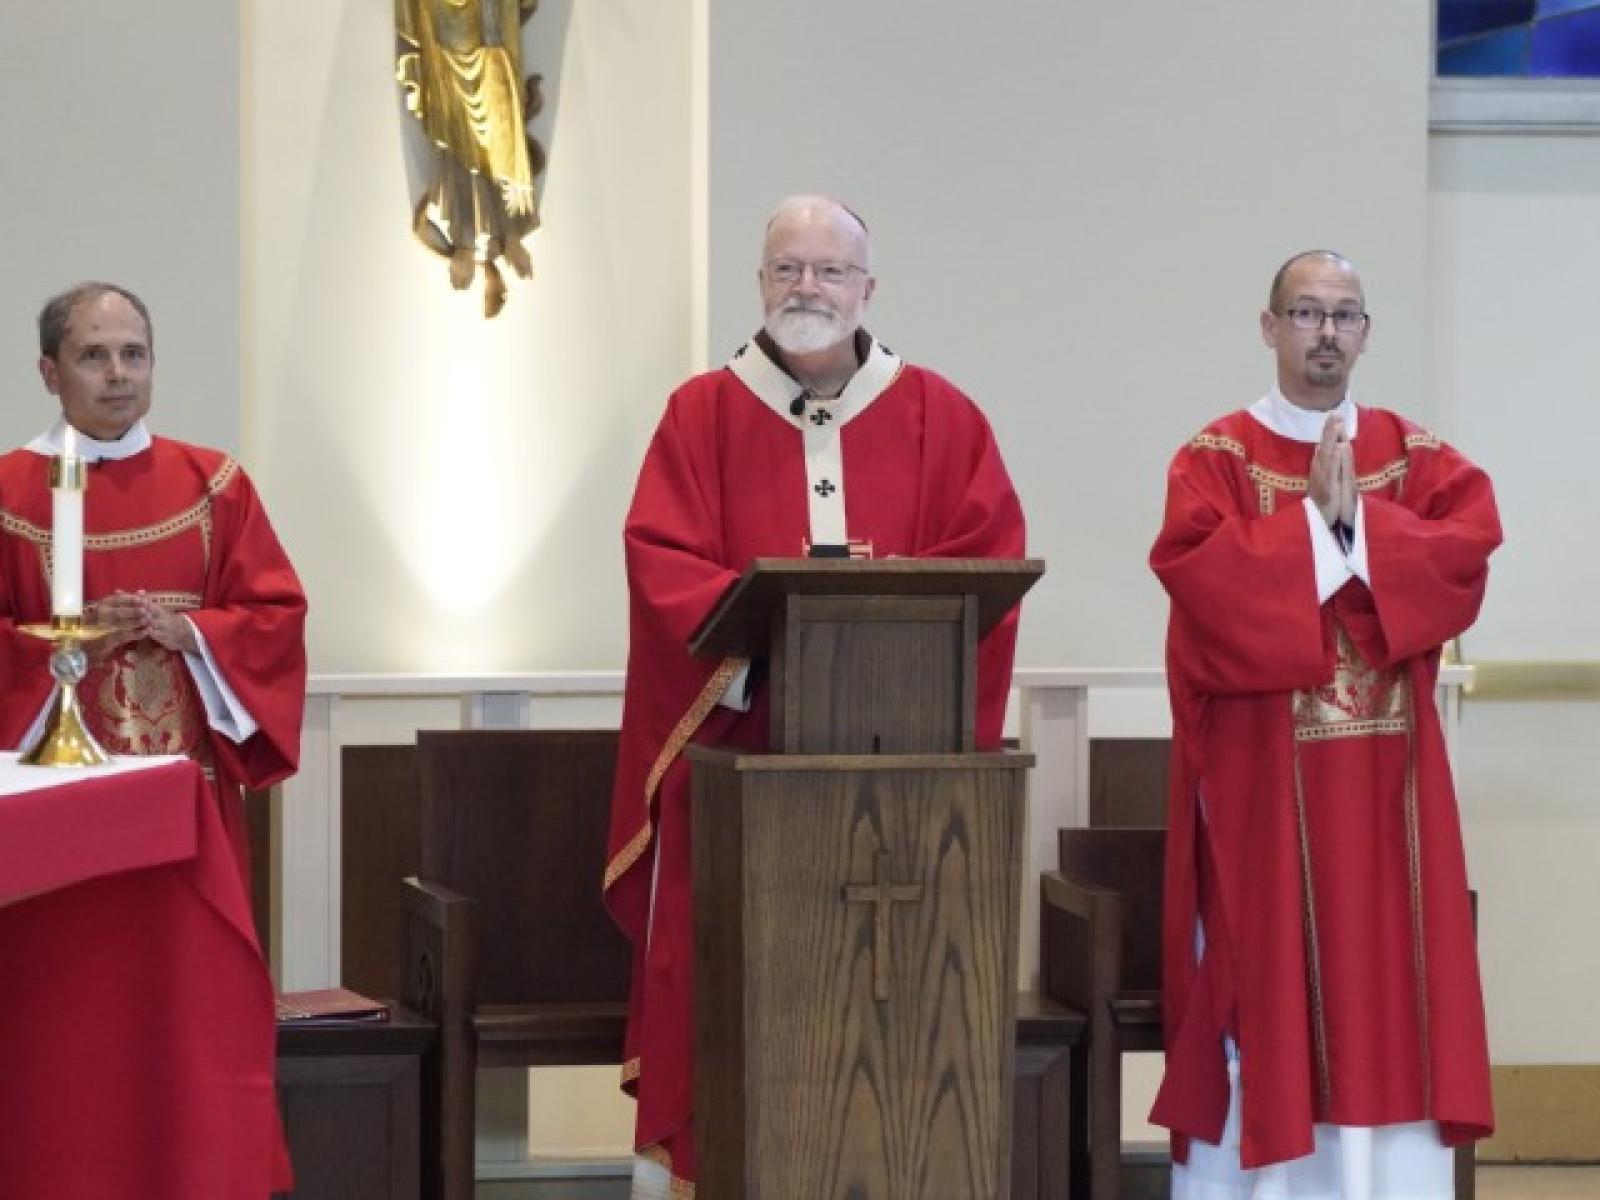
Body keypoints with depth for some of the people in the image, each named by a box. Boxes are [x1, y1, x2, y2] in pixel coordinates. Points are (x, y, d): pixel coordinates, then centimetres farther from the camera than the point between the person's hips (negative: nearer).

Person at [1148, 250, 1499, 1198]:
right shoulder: (1217, 457, 2)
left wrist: (1360, 524, -14)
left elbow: (1471, 543, -6)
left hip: (1387, 772, 3)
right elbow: (1202, 569, -16)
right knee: (1272, 969, -4)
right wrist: (1319, 525, -13)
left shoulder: (1417, 456, 12)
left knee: (1386, 968, 2)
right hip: (1263, 772, -3)